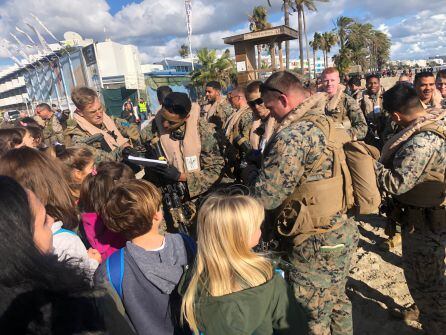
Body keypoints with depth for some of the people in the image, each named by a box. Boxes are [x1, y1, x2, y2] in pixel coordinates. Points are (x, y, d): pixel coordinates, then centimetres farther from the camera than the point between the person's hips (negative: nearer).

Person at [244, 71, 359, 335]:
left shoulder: (294, 135, -24)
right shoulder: (330, 125, 5)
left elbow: (265, 196, -24)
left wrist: (250, 171, -4)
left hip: (316, 245, -9)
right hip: (342, 234, 9)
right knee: (338, 301, 28)